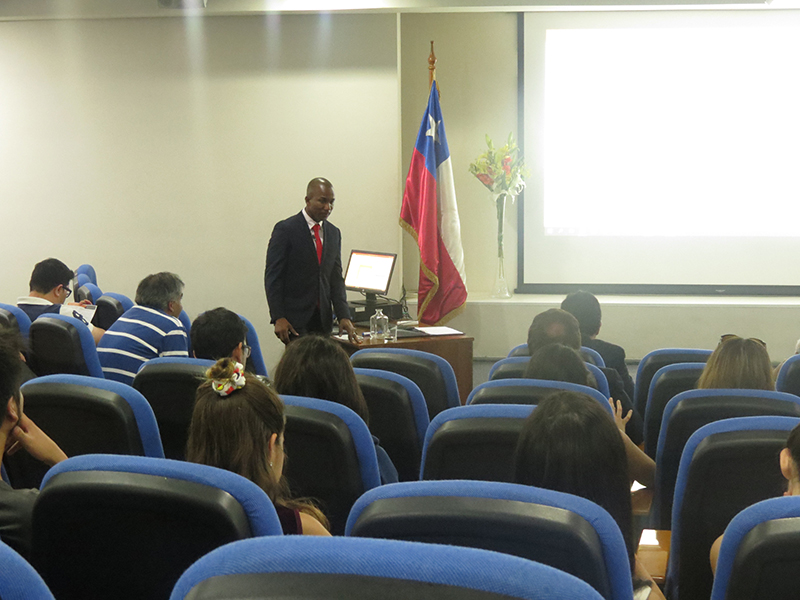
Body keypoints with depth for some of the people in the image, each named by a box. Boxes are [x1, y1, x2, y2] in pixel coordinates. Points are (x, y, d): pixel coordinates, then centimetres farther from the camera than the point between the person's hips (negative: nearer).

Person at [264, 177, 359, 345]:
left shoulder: (334, 233, 13)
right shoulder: (285, 229, -5)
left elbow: (336, 278, 11)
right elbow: (272, 276, -6)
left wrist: (343, 316, -2)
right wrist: (278, 318, -14)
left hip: (323, 319, 5)